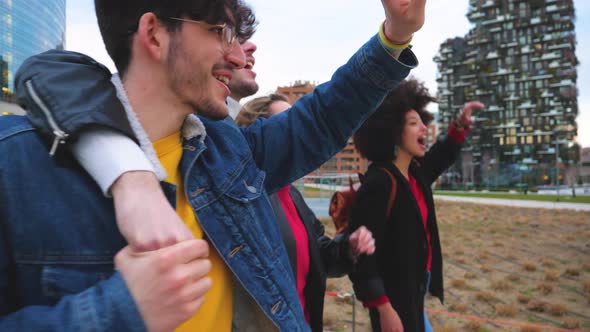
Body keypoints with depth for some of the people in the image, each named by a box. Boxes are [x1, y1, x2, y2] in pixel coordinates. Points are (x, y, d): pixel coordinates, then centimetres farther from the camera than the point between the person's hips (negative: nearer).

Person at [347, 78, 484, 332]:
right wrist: (384, 309, -24)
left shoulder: (415, 173, 2)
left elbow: (440, 158, 26)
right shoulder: (378, 183, -25)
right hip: (394, 298, -9)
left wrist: (461, 125, 14)